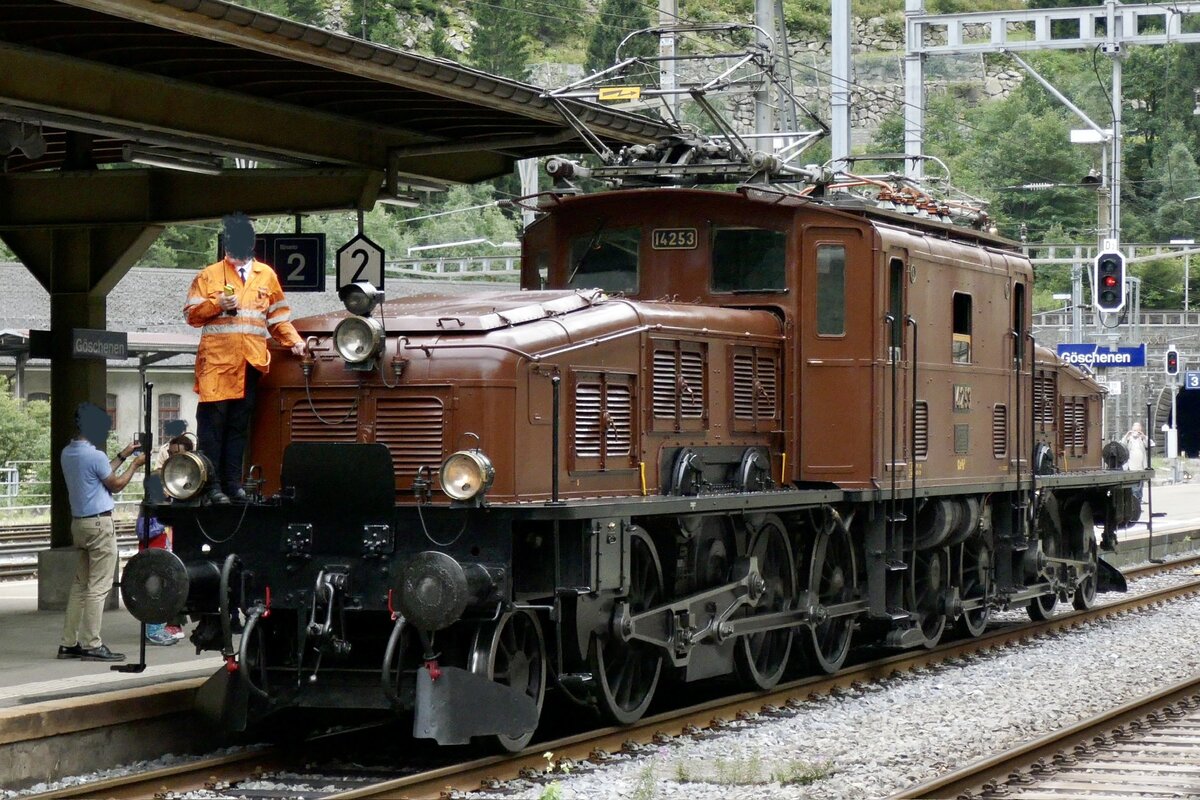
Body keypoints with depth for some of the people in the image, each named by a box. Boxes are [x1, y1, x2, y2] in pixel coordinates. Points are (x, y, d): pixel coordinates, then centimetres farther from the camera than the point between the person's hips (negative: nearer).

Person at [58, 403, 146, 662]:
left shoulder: (67, 453, 9)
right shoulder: (94, 455, -17)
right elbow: (115, 485, -3)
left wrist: (122, 456, 26)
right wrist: (135, 465, 9)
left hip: (79, 522, 9)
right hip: (99, 523, -9)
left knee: (80, 584, 12)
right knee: (98, 587, -5)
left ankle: (69, 642, 11)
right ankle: (91, 645, -6)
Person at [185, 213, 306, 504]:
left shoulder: (266, 275, 15)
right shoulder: (209, 276, 7)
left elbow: (278, 317, 16)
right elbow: (192, 315, 3)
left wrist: (294, 341, 2)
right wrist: (217, 304, -12)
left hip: (251, 361, 3)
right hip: (217, 360, -3)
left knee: (239, 425, 6)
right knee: (213, 423, -7)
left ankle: (233, 482, 10)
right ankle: (211, 484, -6)